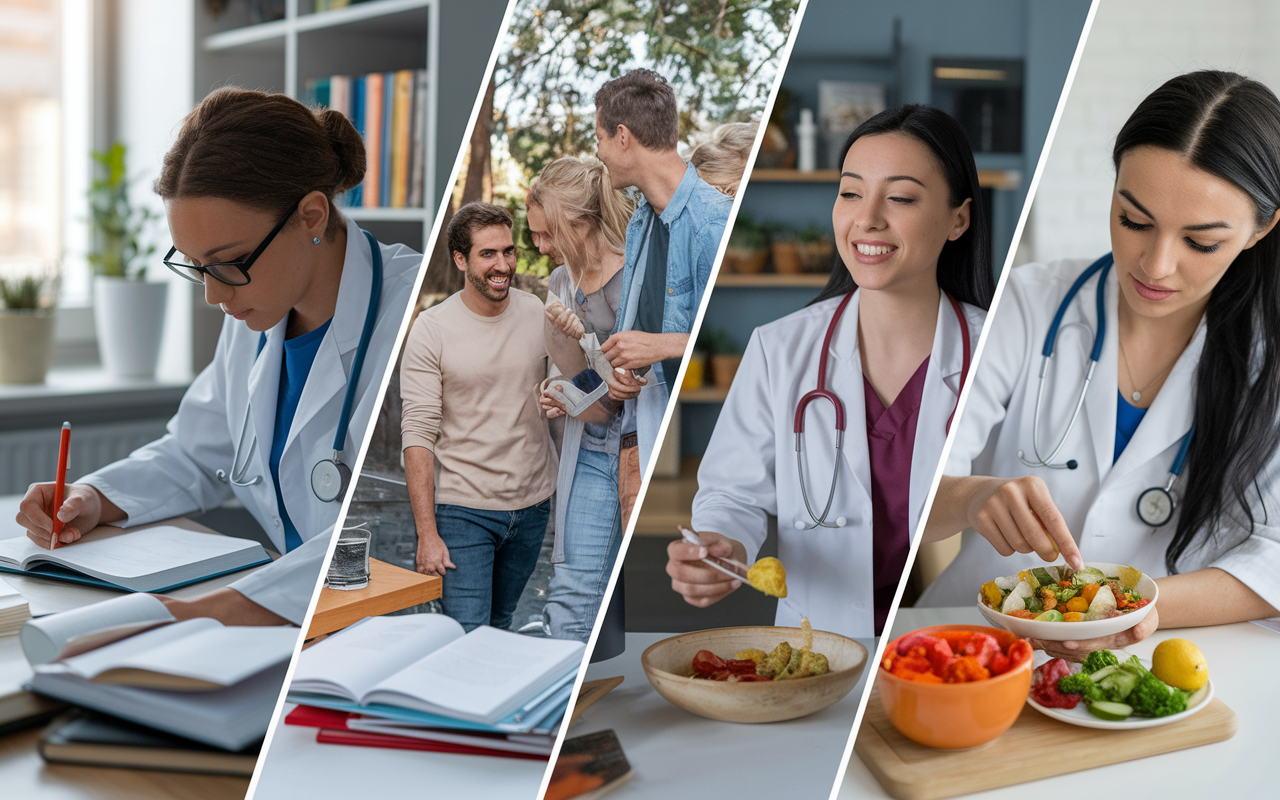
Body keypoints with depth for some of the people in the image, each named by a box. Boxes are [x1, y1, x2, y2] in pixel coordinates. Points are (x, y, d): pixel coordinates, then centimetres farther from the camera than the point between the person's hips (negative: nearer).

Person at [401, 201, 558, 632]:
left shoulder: (538, 314, 1)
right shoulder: (432, 329, -11)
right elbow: (418, 435, -14)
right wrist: (427, 533, -18)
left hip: (533, 504, 4)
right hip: (462, 510, -4)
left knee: (500, 624, 18)